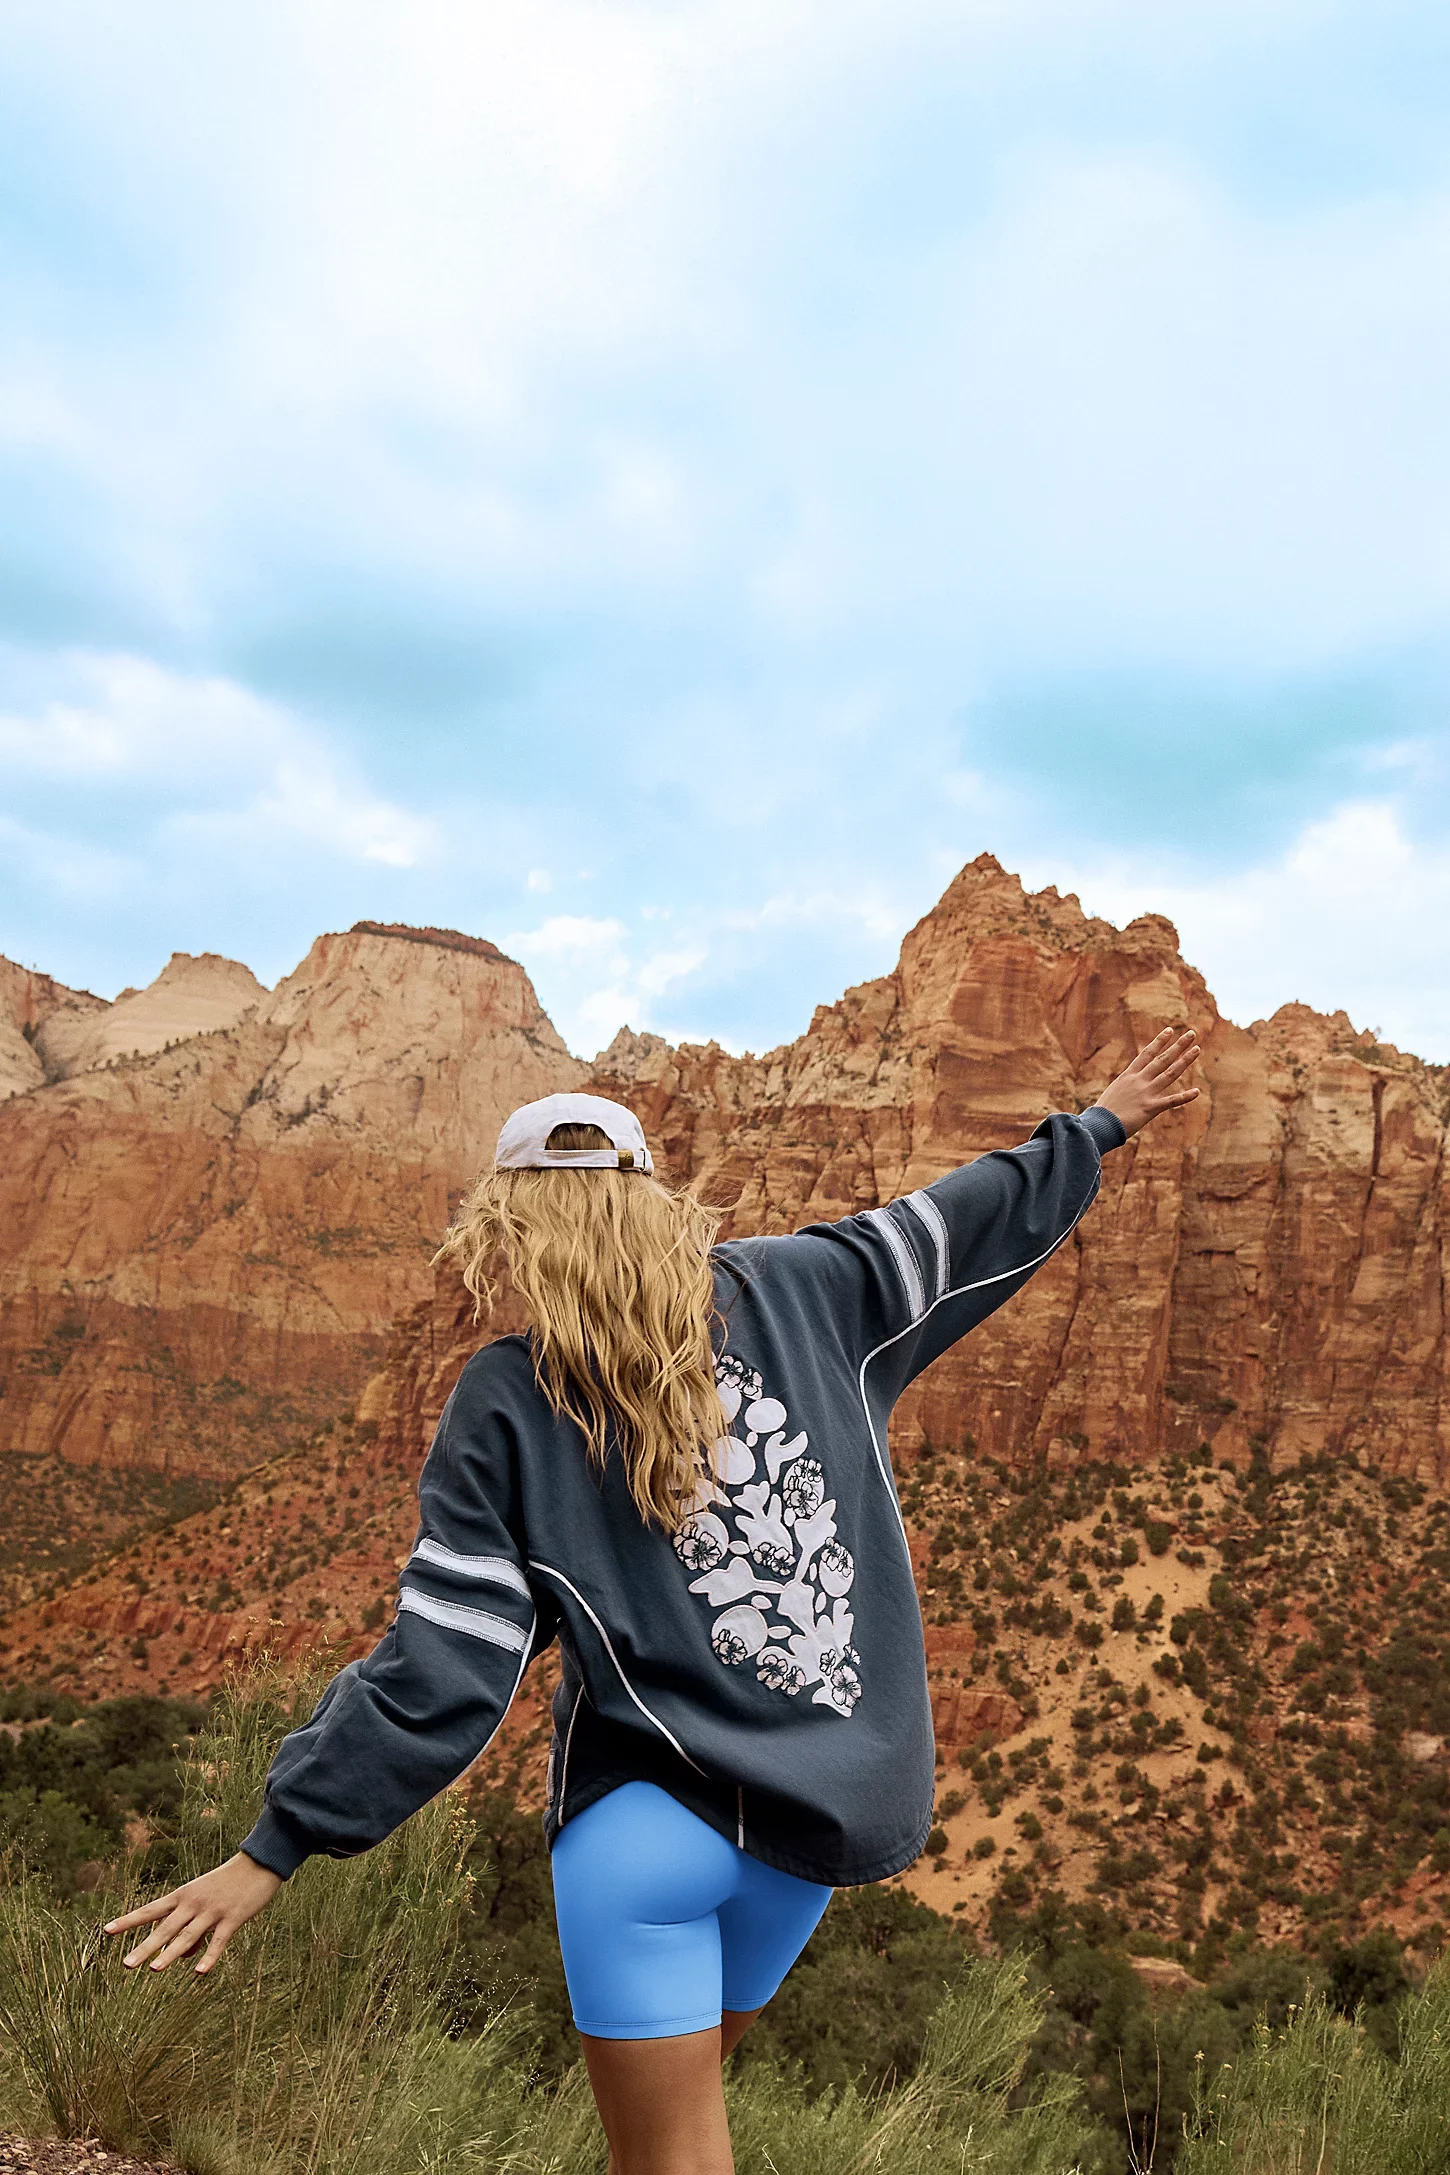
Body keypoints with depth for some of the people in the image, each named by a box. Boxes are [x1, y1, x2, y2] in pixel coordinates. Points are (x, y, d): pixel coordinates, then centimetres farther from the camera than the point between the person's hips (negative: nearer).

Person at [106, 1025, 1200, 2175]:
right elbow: (964, 1220, 8)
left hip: (654, 1819, -5)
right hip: (834, 1803, 5)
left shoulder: (508, 1404, -11)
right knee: (695, 2069, 26)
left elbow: (440, 1668, -13)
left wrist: (277, 1848, -5)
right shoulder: (799, 1293, -4)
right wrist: (1100, 1126, 24)